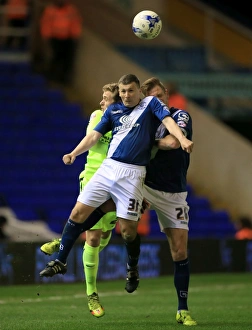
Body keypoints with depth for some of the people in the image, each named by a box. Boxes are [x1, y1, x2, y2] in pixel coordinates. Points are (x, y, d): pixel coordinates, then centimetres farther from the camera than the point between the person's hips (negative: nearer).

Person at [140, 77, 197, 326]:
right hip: (145, 186, 3)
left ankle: (183, 310, 6)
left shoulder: (180, 116, -8)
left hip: (173, 194, -2)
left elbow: (174, 142, -27)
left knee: (180, 252, -2)